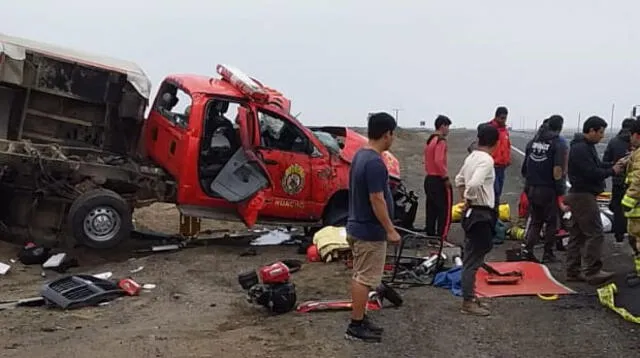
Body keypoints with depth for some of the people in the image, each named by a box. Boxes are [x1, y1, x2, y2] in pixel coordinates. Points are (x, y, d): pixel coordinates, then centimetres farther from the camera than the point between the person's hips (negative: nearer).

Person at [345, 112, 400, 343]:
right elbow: (376, 199, -24)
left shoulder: (360, 156, 8)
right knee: (365, 279, -1)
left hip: (357, 227, 10)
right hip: (370, 231, -10)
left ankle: (359, 319, 26)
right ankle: (356, 327, 7)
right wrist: (390, 230, -17)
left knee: (359, 276, 16)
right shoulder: (375, 162, -23)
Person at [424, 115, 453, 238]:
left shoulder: (429, 140, 14)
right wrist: (446, 177, -17)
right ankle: (441, 237, -5)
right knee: (445, 211, -4)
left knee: (431, 210, 13)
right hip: (439, 180, -9)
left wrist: (429, 173, 18)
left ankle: (430, 236, 17)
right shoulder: (441, 141, -14)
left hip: (428, 179, 9)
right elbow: (439, 161, -24)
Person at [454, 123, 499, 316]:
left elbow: (459, 180, 22)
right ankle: (468, 302, 4)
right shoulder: (486, 160, -18)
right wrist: (469, 201, -15)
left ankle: (471, 297, 26)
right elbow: (474, 184, -32)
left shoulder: (471, 157, 9)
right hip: (480, 214, -9)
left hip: (473, 212, 9)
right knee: (473, 259, -3)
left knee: (471, 257, 16)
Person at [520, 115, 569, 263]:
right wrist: (561, 194, -11)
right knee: (551, 222, 10)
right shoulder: (558, 144, -11)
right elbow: (557, 171, -17)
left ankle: (527, 250, 7)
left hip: (531, 188, 5)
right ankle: (548, 254, 16)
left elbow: (524, 168, 11)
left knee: (535, 220, 17)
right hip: (548, 190, -5)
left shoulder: (533, 141, 7)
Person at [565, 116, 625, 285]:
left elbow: (596, 165, 17)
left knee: (577, 234, 12)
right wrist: (612, 171, -9)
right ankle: (592, 272, -5)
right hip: (583, 196, -11)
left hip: (580, 196, 11)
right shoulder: (580, 149, -18)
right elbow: (592, 173, -23)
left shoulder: (586, 146, 16)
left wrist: (614, 164, 3)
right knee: (595, 234, -8)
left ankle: (573, 271, 17)